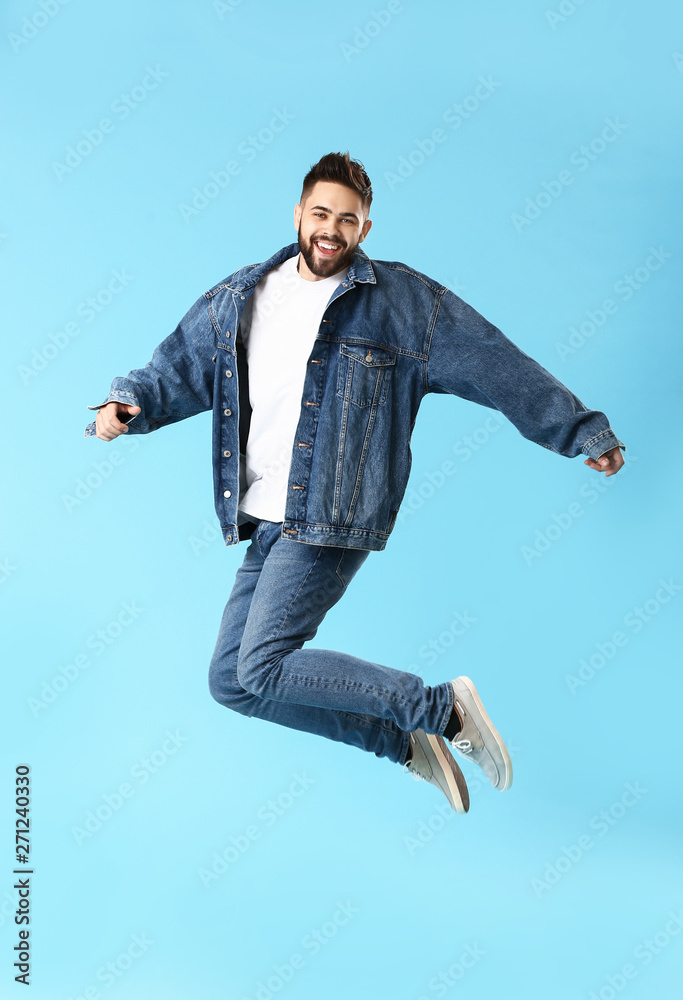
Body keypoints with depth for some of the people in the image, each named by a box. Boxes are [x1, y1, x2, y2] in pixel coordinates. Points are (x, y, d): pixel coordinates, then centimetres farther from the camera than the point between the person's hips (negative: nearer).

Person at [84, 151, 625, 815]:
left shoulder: (407, 304, -1)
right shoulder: (239, 298, 12)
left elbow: (503, 371, 2)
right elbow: (179, 368, 17)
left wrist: (583, 431, 7)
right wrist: (125, 404, -4)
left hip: (332, 521, -7)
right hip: (265, 524, 7)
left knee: (259, 671, -19)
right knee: (231, 679, 5)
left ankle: (442, 708, -4)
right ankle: (406, 744, 16)